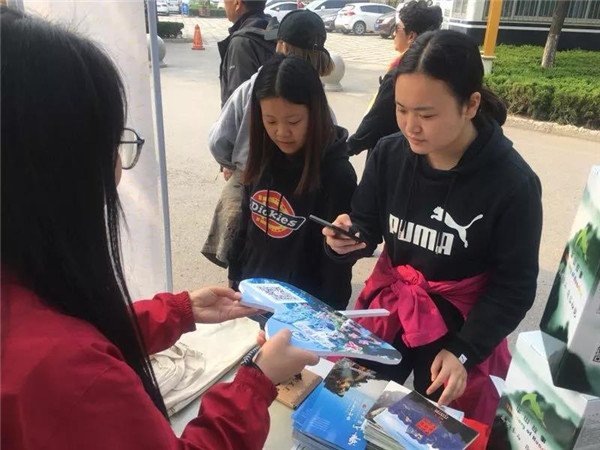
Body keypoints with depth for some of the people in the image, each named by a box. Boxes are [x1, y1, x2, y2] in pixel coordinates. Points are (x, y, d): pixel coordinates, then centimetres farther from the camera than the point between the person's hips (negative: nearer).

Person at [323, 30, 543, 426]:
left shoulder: (513, 183, -21)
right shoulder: (389, 154, -12)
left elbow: (515, 286, -12)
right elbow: (368, 230, -1)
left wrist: (464, 351, -17)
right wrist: (347, 240, -24)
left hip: (460, 325, -3)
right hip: (388, 306, 3)